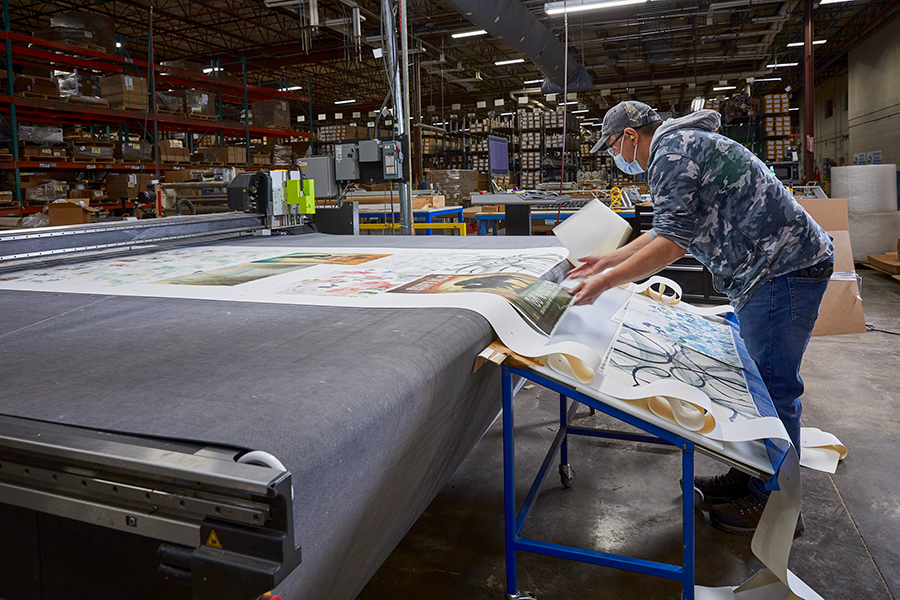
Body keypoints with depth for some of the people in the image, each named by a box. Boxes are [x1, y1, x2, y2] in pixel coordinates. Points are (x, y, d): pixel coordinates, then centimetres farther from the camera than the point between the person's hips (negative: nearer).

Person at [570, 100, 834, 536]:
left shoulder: (672, 152, -14)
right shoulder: (684, 145, 21)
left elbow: (672, 243, -21)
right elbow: (669, 230, 26)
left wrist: (606, 282, -15)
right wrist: (609, 260, 26)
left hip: (782, 269, -11)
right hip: (768, 270, 11)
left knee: (772, 387, -4)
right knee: (755, 381, 16)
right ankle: (748, 477, 28)